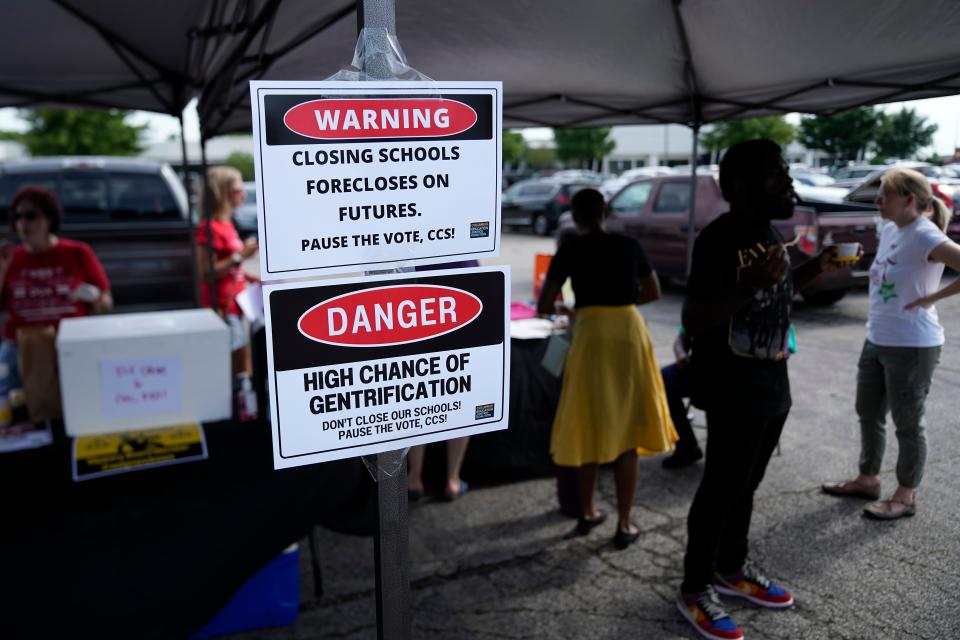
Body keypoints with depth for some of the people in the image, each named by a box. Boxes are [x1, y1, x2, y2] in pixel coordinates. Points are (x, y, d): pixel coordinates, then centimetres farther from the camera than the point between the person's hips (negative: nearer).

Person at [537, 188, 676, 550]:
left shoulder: (569, 252, 1)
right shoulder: (630, 246, 8)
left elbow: (543, 306, 2)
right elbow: (653, 292, 18)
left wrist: (566, 311, 22)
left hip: (591, 336, -2)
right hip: (629, 334, 2)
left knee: (588, 429, 12)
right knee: (625, 433, 6)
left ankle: (587, 514, 26)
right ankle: (624, 525, 11)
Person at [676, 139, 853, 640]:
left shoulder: (769, 232, 8)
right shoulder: (719, 238, -19)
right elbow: (692, 320, -23)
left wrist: (815, 269, 7)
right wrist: (752, 284, -34)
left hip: (771, 382, 8)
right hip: (732, 387, -8)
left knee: (746, 482, 18)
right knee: (722, 486, 0)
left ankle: (732, 569, 34)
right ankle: (695, 589, 15)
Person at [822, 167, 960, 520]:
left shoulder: (926, 238, -19)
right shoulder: (889, 230, 7)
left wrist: (931, 297, -22)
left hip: (912, 346, -9)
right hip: (876, 340, 9)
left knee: (907, 423, 6)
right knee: (869, 414, 18)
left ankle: (906, 495, 21)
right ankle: (868, 479, 34)